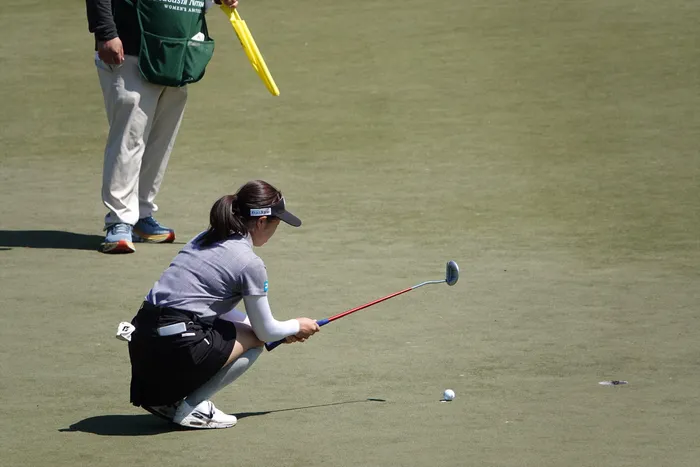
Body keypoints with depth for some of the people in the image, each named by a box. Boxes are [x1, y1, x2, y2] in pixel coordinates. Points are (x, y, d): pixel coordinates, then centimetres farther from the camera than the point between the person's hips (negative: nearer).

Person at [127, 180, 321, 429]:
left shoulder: (205, 239, 17)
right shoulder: (250, 263, -6)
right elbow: (265, 331, 5)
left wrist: (282, 331, 31)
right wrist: (297, 326, 27)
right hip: (176, 350, -8)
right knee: (254, 340, 14)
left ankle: (161, 396, 15)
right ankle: (192, 407, 2)